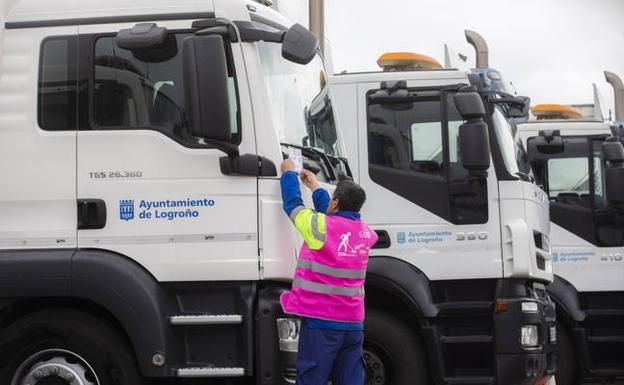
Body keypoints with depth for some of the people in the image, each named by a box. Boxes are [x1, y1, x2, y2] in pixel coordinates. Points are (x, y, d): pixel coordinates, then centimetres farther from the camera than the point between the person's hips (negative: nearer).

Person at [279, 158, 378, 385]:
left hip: (320, 323, -5)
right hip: (353, 324, 6)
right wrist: (315, 187, 39)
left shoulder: (321, 227, -10)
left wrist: (289, 173, 23)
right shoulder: (365, 233, 9)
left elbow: (293, 204, 5)